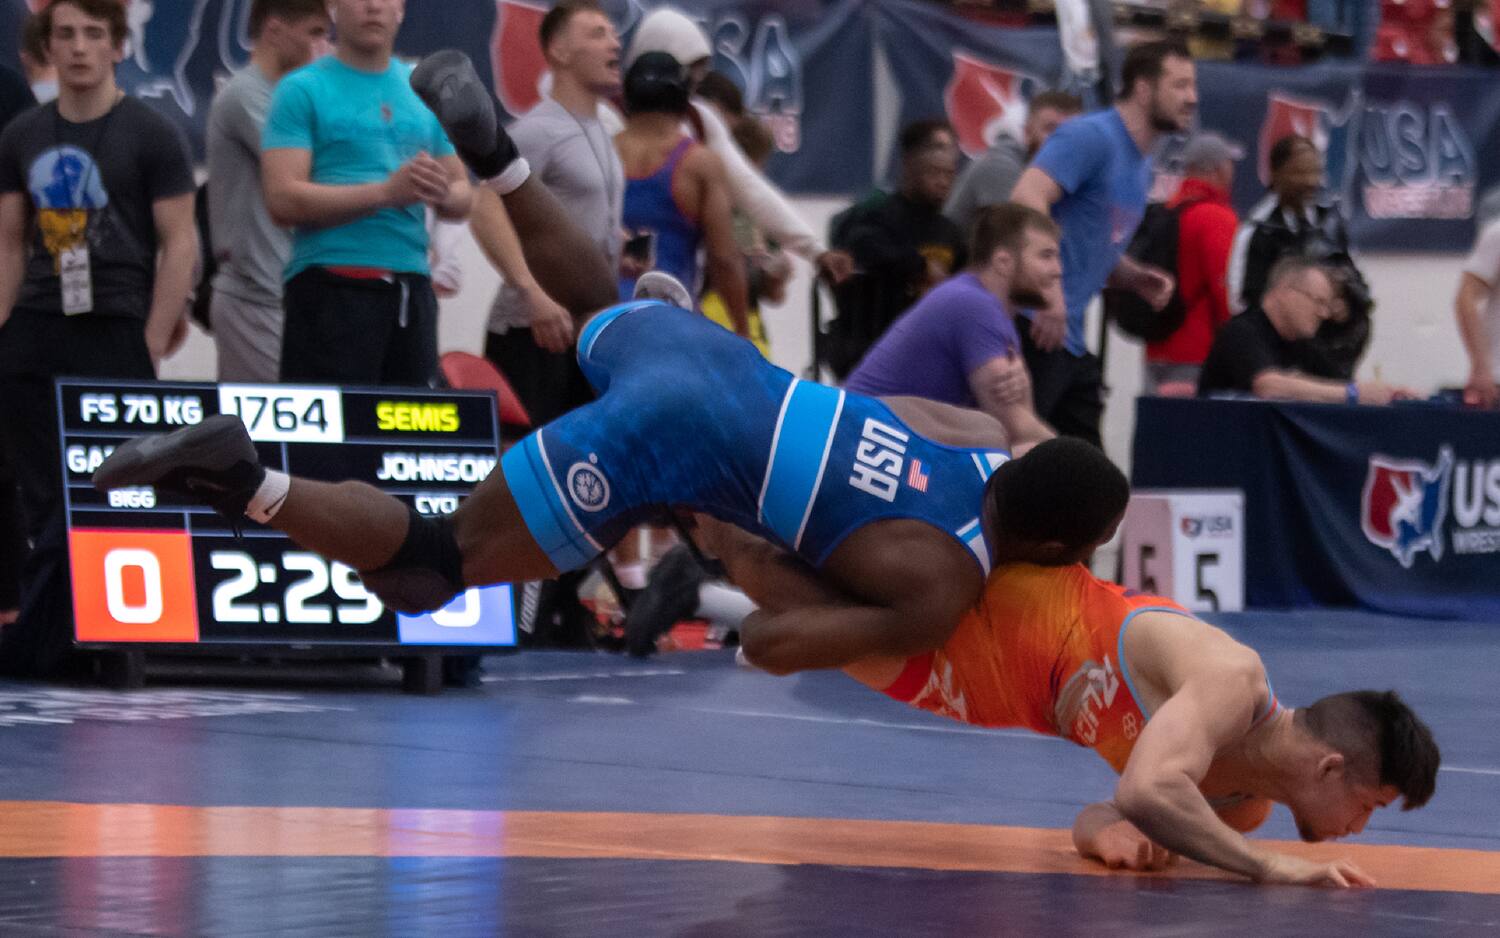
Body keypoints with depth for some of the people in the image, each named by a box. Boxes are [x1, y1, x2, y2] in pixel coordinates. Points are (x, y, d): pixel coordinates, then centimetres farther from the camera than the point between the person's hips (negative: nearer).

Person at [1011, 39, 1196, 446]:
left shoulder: (1141, 166, 20)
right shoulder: (1091, 137, -10)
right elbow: (1027, 197, -25)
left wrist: (1136, 278, 9)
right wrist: (1049, 291, -30)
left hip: (1070, 338, 10)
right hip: (1034, 326, -10)